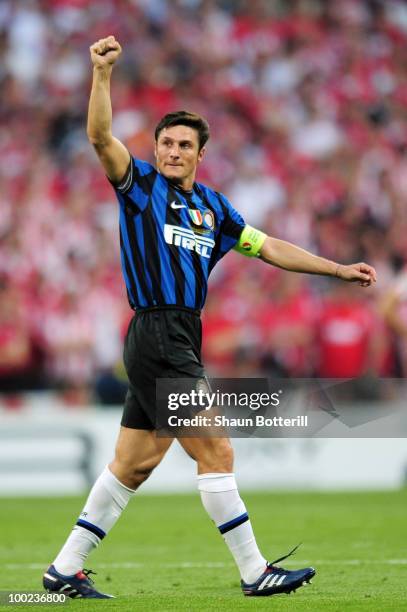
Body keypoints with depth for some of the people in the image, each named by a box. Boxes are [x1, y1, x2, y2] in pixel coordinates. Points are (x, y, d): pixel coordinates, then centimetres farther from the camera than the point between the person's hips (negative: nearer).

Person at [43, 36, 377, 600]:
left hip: (180, 342, 7)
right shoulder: (141, 185, 0)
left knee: (134, 463, 9)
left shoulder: (212, 207, 17)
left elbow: (269, 248, 22)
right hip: (157, 336, -7)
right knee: (215, 453, -7)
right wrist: (102, 73, -27)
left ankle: (65, 570, 15)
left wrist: (338, 269, 19)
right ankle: (255, 572, -2)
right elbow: (101, 137, -15)